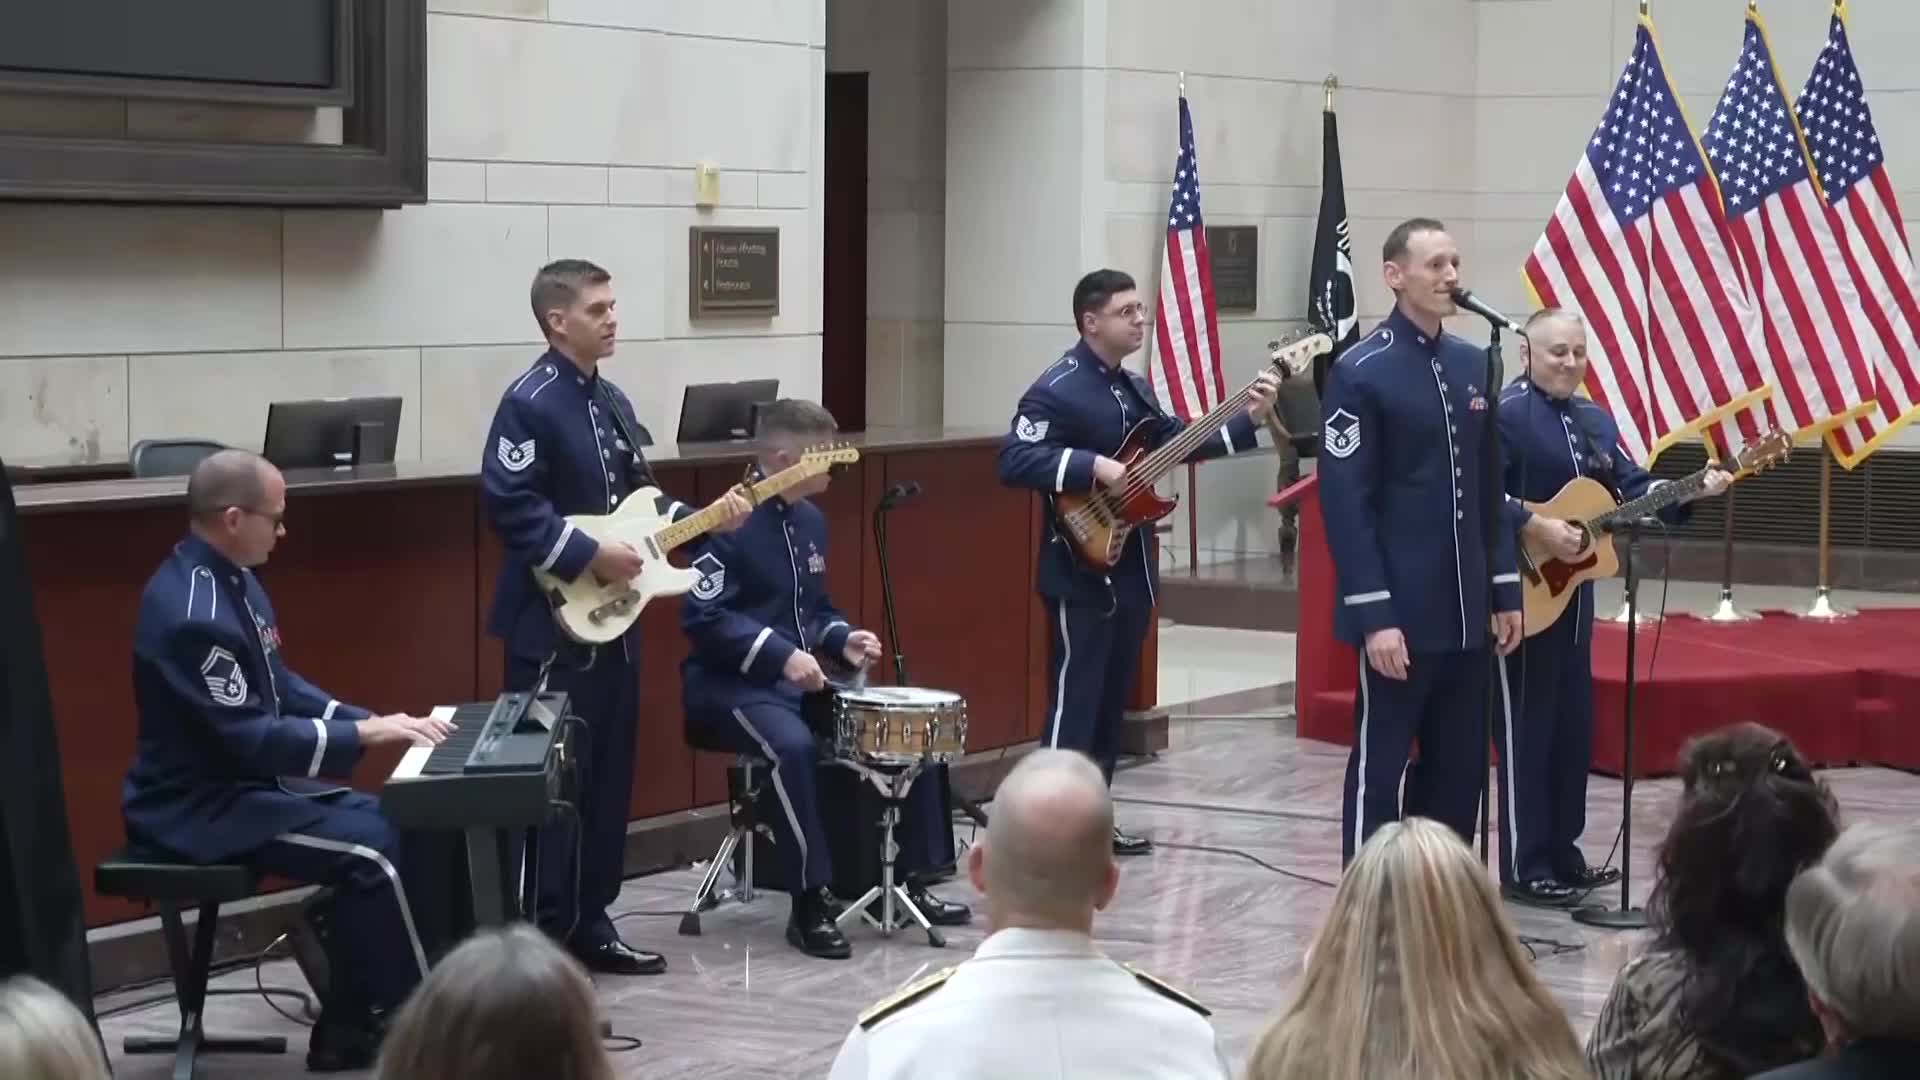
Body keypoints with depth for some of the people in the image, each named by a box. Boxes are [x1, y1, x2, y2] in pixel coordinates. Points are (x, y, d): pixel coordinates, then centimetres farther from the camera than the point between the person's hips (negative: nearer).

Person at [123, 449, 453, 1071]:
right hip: (198, 808, -10)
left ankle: (350, 1026, 9)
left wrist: (376, 722, 3)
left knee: (390, 821, 5)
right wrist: (363, 734, -18)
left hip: (242, 780, 10)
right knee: (371, 848, -20)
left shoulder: (229, 579, 7)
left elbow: (278, 687, 15)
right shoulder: (194, 612, -26)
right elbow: (250, 739, -26)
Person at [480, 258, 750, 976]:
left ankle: (588, 924, 21)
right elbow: (509, 507, -21)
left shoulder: (612, 402, 15)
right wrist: (590, 556, -22)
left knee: (609, 778, 12)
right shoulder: (530, 403, -13)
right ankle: (539, 937, 0)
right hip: (553, 623, -9)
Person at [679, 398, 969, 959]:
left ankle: (909, 882, 9)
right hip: (731, 683, -9)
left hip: (801, 676, 9)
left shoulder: (810, 520, 12)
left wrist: (841, 639, 3)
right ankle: (810, 905, -27)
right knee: (793, 745, -37)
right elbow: (702, 618, -21)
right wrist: (779, 654, -27)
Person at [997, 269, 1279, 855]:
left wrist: (1247, 420, 6)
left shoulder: (1135, 388, 14)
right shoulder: (1057, 389, -15)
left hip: (1130, 570, 9)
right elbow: (1013, 461, -23)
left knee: (1112, 703, 14)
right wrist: (1093, 466, -29)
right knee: (1074, 704, -8)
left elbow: (1177, 443, 17)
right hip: (1081, 574, -9)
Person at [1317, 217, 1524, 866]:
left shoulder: (1473, 367, 10)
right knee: (1380, 766, 1)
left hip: (1465, 612, 7)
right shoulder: (1360, 372, -10)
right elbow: (1345, 505, -13)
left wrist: (1506, 592, 12)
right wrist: (1374, 615, -17)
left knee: (1460, 768, 12)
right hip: (1399, 614, -7)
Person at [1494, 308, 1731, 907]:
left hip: (1572, 590, 9)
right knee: (1526, 731, -4)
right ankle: (1524, 870, 1)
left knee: (1573, 729, 13)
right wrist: (1536, 528, -27)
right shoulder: (1506, 413, -13)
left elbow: (1631, 487, 15)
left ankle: (1561, 855, 23)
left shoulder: (1595, 420, 14)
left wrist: (1694, 490, 1)